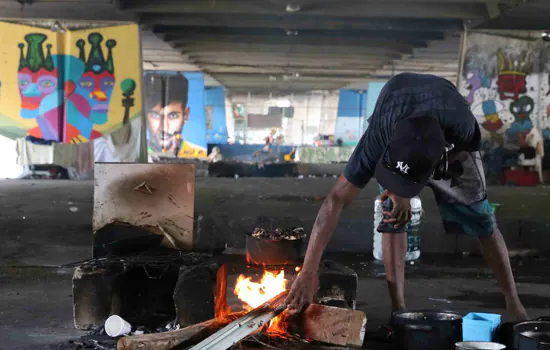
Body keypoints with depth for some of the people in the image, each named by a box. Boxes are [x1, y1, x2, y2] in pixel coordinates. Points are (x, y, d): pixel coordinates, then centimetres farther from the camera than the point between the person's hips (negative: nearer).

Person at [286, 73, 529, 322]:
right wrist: (308, 273, -47)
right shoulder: (379, 136, -44)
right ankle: (398, 308, -12)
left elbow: (461, 153, -18)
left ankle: (513, 303, 7)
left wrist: (405, 193, -29)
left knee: (479, 216, -5)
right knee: (393, 211, -18)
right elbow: (336, 200, -43)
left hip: (452, 146, 0)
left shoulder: (462, 127, -45)